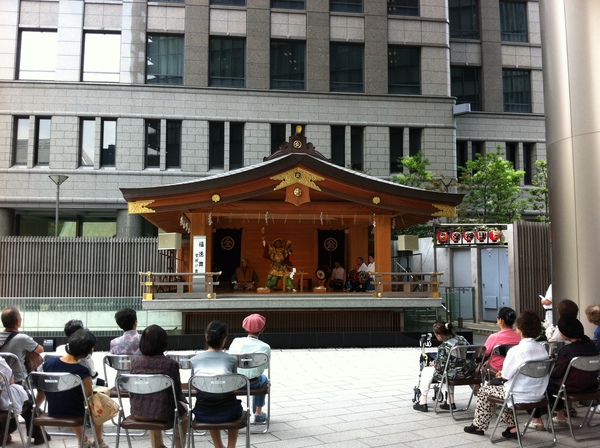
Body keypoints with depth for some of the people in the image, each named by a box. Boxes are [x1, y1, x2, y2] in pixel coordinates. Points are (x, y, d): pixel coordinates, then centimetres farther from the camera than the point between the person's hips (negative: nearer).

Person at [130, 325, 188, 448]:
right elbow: (177, 393, -8)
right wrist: (182, 400, 15)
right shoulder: (171, 364, -16)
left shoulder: (135, 361, -6)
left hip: (138, 413, 4)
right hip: (162, 413, -4)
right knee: (183, 408, 29)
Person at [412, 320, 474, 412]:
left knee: (426, 371, 12)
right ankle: (450, 403, 37)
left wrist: (434, 363, 8)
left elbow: (440, 368, -16)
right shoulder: (461, 338, 4)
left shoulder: (444, 347, -19)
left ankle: (422, 403, 19)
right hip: (470, 373, 8)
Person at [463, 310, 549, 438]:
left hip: (520, 396, -6)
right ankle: (512, 427, 27)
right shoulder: (542, 349, -2)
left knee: (485, 390, 15)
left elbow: (506, 375, -13)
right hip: (538, 394, 7)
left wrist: (502, 374, 10)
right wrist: (505, 373, 12)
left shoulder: (516, 351, -21)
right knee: (504, 388, 31)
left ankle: (479, 425, 28)